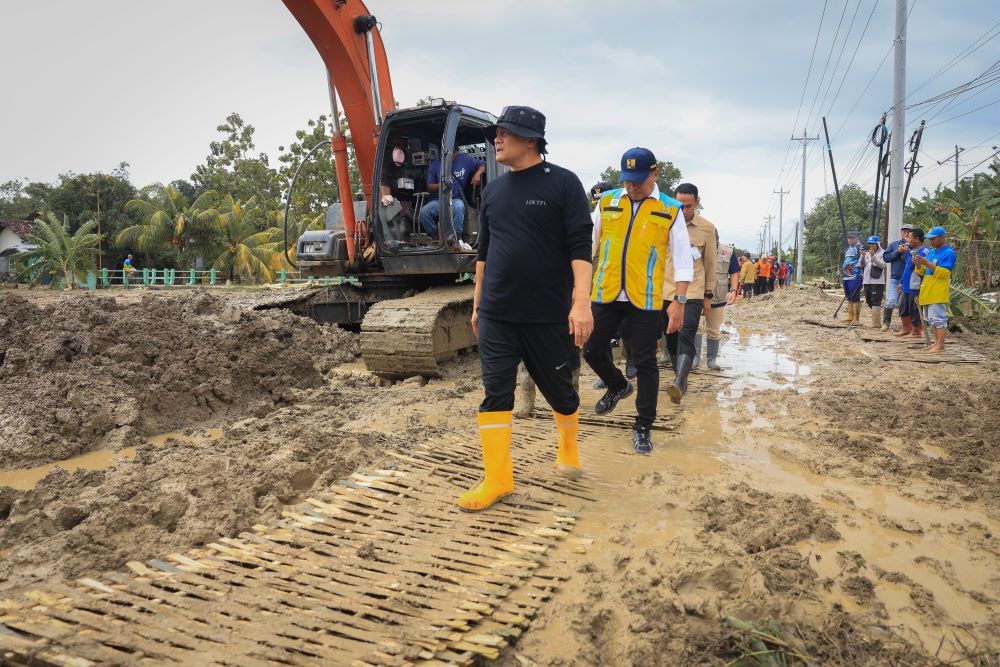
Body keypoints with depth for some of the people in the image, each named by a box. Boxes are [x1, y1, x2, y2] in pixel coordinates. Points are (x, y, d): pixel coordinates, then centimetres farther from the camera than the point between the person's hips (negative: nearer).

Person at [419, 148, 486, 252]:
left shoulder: (465, 159, 6)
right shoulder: (435, 165, 6)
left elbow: (482, 165, 13)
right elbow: (429, 186, 7)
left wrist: (477, 174, -9)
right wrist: (439, 185, -15)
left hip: (456, 199, -2)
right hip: (438, 200, 2)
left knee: (458, 207, -39)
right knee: (424, 211, -27)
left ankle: (456, 237, -27)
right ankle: (435, 237, -9)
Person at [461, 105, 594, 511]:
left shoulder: (563, 184, -5)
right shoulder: (493, 191, 11)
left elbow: (580, 247, -11)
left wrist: (582, 301, -21)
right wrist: (478, 303, 18)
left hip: (549, 316, -4)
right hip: (496, 315, 4)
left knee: (559, 389, 11)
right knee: (495, 393, -1)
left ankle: (568, 447, 38)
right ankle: (497, 480, 6)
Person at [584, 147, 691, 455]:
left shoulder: (670, 210, 0)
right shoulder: (606, 202, 6)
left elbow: (683, 259, 1)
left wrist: (679, 301, -5)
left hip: (645, 299, -2)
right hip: (605, 293, 3)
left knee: (645, 362, 2)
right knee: (593, 351, 7)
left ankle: (643, 427, 16)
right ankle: (618, 386, 39)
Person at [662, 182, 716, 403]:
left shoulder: (707, 228, 0)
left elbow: (710, 263, 6)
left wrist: (708, 295, 8)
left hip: (693, 292, -2)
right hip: (666, 291, 3)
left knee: (686, 337, -17)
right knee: (671, 340, 8)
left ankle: (678, 383, -28)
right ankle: (681, 380, 22)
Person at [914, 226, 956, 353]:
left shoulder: (949, 253, -8)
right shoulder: (931, 252, 16)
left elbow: (943, 273, -17)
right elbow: (922, 271, 20)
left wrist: (927, 263, -21)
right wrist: (918, 264, -1)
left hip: (939, 292, -9)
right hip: (927, 291, 9)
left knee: (938, 318, -8)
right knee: (931, 318, 13)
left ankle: (940, 345, -6)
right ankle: (937, 342, 21)